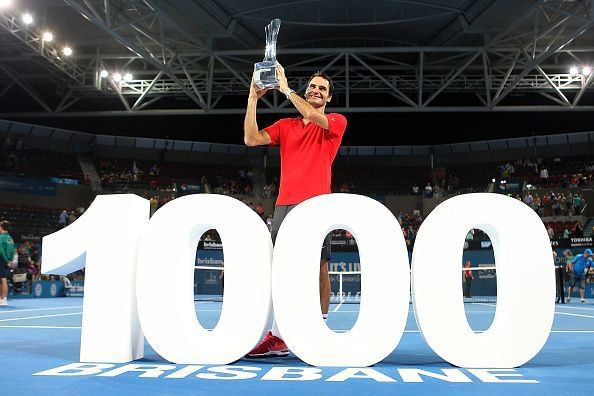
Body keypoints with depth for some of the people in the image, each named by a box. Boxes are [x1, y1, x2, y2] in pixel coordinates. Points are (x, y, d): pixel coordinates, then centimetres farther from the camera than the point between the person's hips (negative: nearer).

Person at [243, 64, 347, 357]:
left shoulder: (336, 121, 10)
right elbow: (251, 139, 9)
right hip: (284, 204, 4)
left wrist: (286, 89, -4)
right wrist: (253, 98, 5)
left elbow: (313, 117, -12)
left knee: (318, 266, -4)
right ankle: (277, 336, 0)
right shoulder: (285, 125, 21)